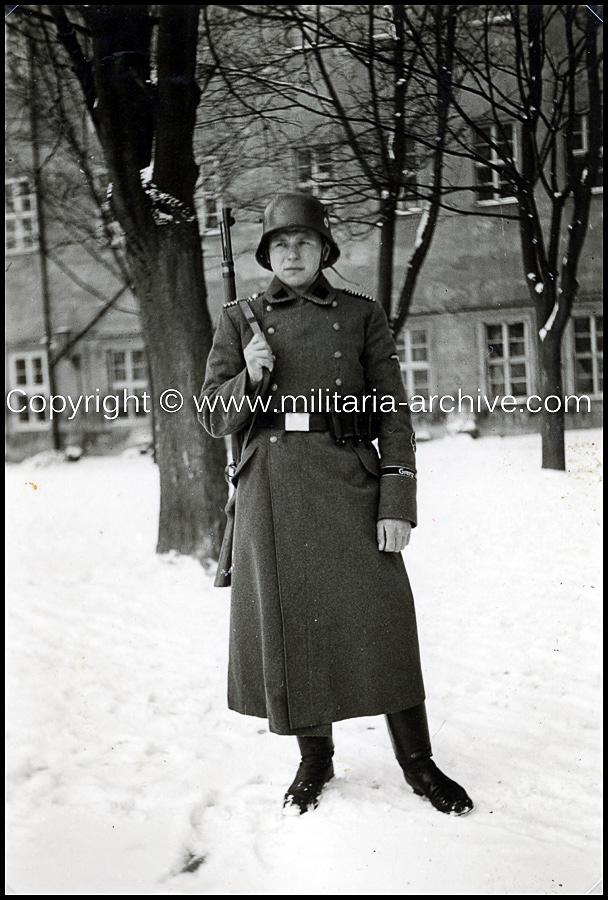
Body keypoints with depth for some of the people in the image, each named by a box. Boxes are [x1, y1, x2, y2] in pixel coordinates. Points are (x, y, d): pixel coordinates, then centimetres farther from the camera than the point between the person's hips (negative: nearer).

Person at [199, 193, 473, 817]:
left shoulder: (361, 316, 6)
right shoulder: (240, 320, 9)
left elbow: (393, 416, 3)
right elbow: (214, 417, 8)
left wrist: (397, 503, -6)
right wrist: (250, 378, -13)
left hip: (349, 486, -1)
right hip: (272, 495, 1)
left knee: (380, 619, -3)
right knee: (288, 623, 5)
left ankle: (418, 763, 11)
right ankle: (314, 758, 23)